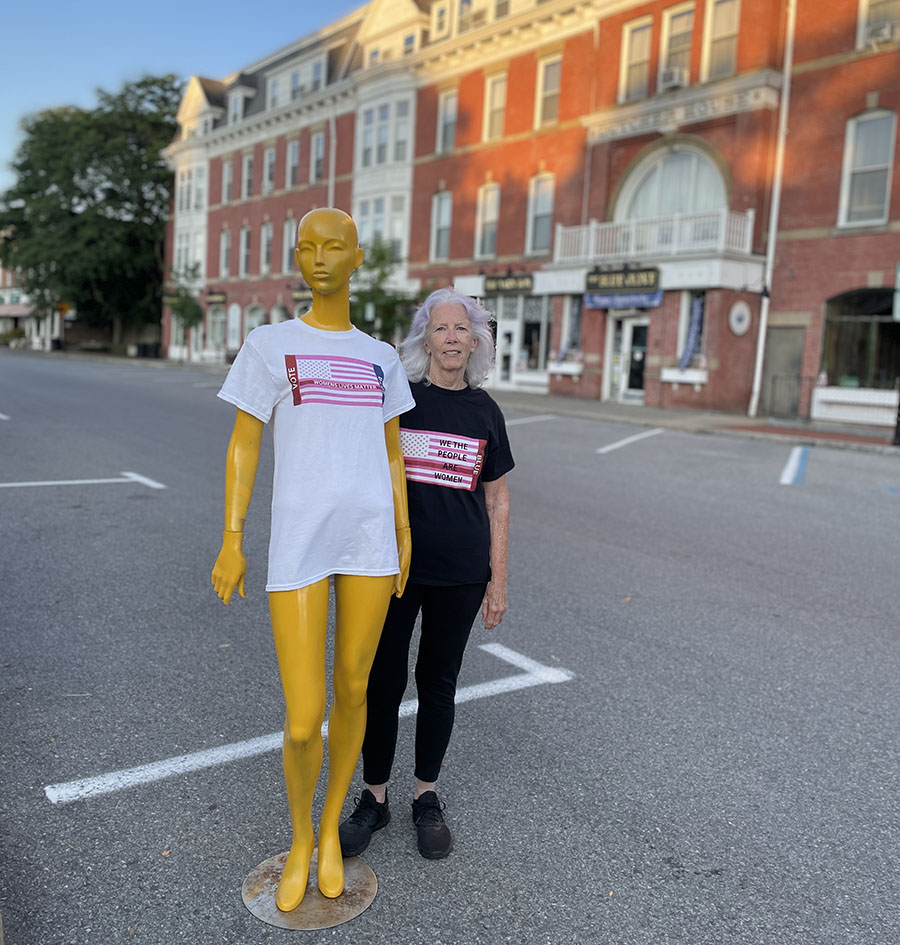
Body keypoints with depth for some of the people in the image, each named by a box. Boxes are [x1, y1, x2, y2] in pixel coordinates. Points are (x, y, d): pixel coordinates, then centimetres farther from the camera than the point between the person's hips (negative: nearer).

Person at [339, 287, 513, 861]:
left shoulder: (485, 412, 4)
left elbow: (497, 502, 6)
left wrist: (499, 582, 3)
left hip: (460, 574, 1)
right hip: (395, 568, -1)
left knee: (439, 682, 13)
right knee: (382, 681, 6)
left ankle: (427, 798, 30)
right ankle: (374, 798, 26)